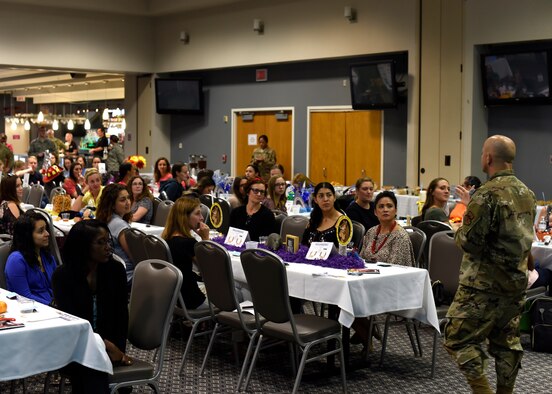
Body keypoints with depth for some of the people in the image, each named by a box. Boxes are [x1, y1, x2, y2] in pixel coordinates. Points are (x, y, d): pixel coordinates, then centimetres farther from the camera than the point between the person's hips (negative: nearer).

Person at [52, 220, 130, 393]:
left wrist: (118, 349, -13)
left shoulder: (115, 269, -1)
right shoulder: (63, 275, -8)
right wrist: (107, 345, -22)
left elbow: (121, 313, 2)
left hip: (110, 340, 1)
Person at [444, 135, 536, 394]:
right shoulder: (527, 193, 7)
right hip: (517, 281, 8)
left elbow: (468, 241, -20)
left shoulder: (487, 194, -18)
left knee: (458, 338, 0)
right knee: (507, 342, 15)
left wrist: (460, 232, 3)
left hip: (484, 284, -8)